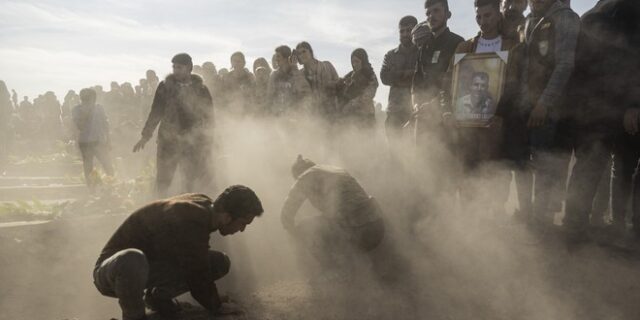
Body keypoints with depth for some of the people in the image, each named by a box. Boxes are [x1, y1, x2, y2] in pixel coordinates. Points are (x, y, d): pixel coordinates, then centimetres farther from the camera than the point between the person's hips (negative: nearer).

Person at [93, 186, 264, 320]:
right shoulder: (189, 223, -34)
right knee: (131, 260, -46)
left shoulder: (203, 204, -4)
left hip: (152, 265, 8)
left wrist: (215, 298, 19)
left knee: (220, 263, -6)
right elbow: (198, 278, -23)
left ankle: (158, 296, 8)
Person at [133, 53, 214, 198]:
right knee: (163, 180, 1)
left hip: (194, 142, 0)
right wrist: (145, 136, 3)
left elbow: (209, 115, 8)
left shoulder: (200, 88, 4)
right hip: (169, 140, 0)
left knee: (194, 180, 3)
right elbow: (156, 112, 6)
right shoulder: (165, 87, 3)